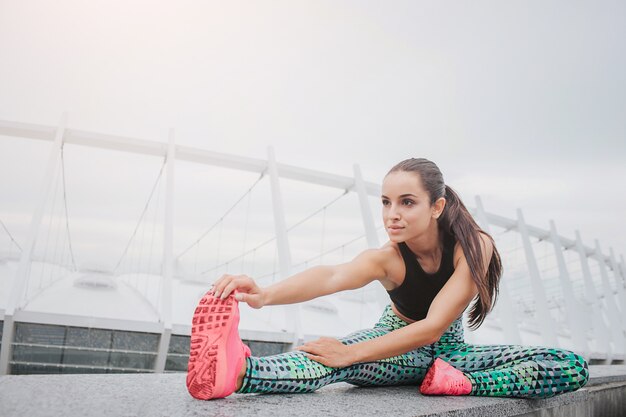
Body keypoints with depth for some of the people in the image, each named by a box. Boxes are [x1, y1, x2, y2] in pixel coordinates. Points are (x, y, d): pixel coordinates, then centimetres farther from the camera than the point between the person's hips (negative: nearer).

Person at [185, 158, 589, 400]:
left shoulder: (475, 245, -26)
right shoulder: (386, 259, -27)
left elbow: (432, 327, -33)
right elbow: (332, 275, -50)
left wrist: (351, 353, -42)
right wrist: (265, 294, -70)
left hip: (449, 349, 2)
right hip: (398, 346, -2)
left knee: (572, 367, -18)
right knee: (330, 355, -37)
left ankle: (454, 382, -31)